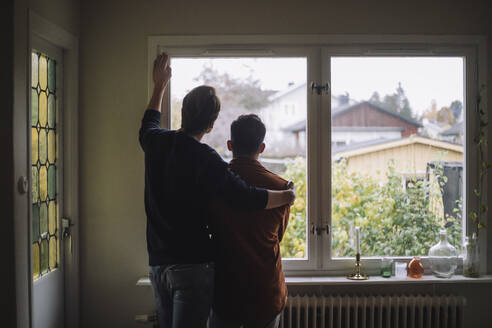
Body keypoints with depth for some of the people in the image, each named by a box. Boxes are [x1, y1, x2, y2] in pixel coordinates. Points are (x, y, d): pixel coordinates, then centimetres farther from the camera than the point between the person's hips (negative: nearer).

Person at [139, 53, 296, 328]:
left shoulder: (156, 142, 3)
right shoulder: (206, 160, -16)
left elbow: (148, 124, 28)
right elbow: (247, 197, -17)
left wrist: (160, 86, 40)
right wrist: (287, 196, 1)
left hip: (158, 264, 7)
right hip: (193, 265, -7)